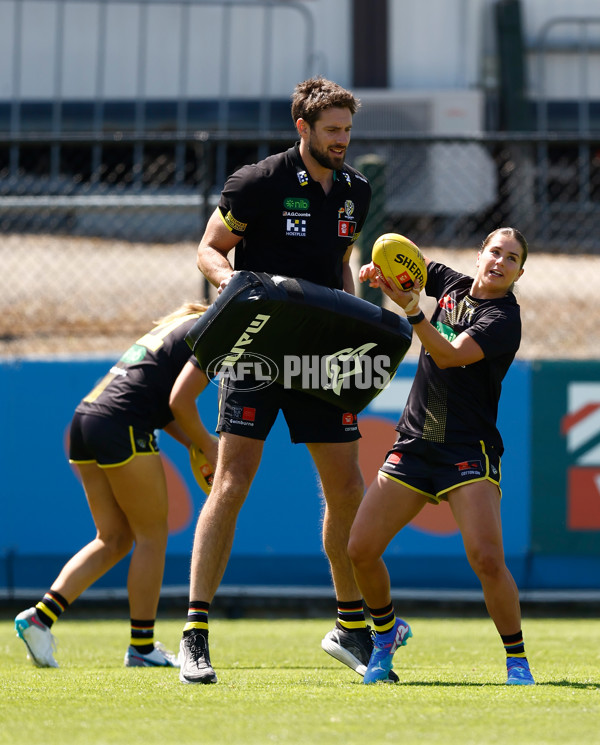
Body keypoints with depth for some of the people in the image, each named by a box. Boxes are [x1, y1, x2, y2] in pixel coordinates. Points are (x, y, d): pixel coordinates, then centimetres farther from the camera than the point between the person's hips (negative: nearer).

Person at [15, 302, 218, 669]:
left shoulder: (182, 326, 24)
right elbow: (179, 402, -14)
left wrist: (195, 445, 16)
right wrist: (207, 447, 0)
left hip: (86, 418, 9)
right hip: (121, 428, -9)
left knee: (114, 539, 13)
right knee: (152, 535, 3)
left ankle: (41, 615, 2)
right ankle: (142, 647, 8)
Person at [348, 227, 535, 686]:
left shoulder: (503, 319, -10)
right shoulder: (454, 286, 8)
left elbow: (450, 356, -25)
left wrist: (411, 309, -37)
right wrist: (381, 267, 5)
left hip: (469, 452, -6)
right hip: (414, 442, 6)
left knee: (487, 559, -22)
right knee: (361, 550, -2)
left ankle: (517, 659, -5)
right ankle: (387, 630, 24)